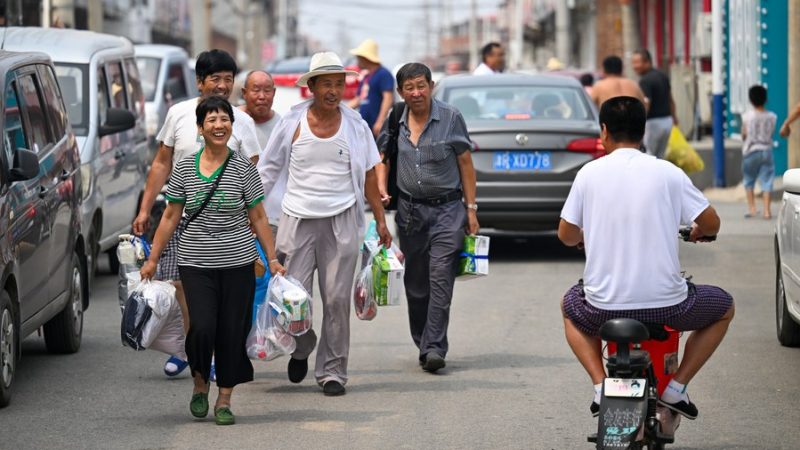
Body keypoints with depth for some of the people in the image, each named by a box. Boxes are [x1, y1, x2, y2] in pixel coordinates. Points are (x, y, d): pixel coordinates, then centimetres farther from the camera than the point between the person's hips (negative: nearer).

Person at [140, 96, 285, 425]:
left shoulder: (244, 168, 1)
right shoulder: (184, 169, 3)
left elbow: (258, 218, 6)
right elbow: (170, 217, 9)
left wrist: (273, 259, 2)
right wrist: (152, 259, 8)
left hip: (237, 263, 0)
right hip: (195, 264, 0)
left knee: (232, 332, 0)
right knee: (202, 327, -14)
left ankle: (224, 399, 14)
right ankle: (200, 384, 14)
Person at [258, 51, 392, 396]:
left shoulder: (355, 125, 4)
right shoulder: (292, 123, 1)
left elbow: (368, 175, 11)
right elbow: (267, 170, 8)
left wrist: (380, 220, 10)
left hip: (341, 221, 0)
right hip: (298, 220, 0)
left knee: (337, 300, -1)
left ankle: (332, 371, 8)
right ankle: (301, 349, 27)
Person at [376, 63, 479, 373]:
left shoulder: (450, 118, -3)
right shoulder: (395, 122, 6)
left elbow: (466, 165, 1)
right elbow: (384, 157, 20)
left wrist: (471, 209, -2)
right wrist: (381, 187, 1)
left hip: (447, 209, -4)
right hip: (409, 210, 4)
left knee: (440, 278, -12)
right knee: (415, 284, 6)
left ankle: (434, 347, -15)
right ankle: (423, 344, 17)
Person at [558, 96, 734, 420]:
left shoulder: (589, 173, -1)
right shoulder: (668, 173, -3)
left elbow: (566, 235, 7)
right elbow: (711, 224, 0)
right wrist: (697, 233, 24)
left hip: (604, 305, 1)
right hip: (666, 304, -1)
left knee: (570, 305, 36)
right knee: (724, 308, 28)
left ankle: (600, 384, 14)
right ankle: (676, 387, 13)